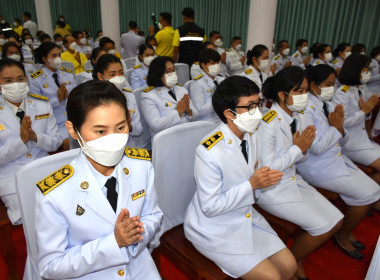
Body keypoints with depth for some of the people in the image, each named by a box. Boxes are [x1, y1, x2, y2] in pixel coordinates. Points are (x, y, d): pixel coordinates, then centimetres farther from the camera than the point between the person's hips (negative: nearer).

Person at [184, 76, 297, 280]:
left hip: (246, 215, 7)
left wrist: (263, 179, -14)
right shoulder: (209, 152, -28)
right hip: (214, 227, -7)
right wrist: (252, 184, -27)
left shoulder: (252, 138, -3)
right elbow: (210, 207, -23)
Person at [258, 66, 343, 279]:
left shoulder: (297, 117, 3)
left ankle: (298, 261, 24)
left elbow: (299, 158, 10)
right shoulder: (268, 124, -23)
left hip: (293, 180, 9)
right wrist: (297, 148, -20)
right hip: (272, 188, -8)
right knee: (323, 227, -10)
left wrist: (305, 147, -12)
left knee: (335, 222, 5)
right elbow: (267, 169, -22)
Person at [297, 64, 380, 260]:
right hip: (318, 166, -8)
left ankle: (347, 231, 23)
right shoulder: (305, 109, -18)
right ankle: (342, 236, 15)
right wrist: (334, 127, -12)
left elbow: (342, 142, 11)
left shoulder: (328, 105, 7)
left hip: (337, 159, 8)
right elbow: (316, 148, -23)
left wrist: (340, 128, -10)